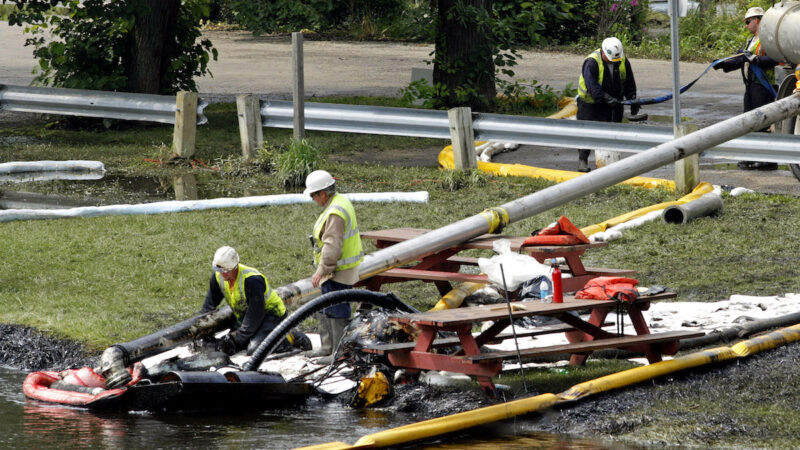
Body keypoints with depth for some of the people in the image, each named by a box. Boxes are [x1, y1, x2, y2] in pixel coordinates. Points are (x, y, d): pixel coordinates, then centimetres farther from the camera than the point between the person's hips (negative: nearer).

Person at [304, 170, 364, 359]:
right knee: (323, 308, 20)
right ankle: (327, 347, 30)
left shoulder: (335, 213, -24)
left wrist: (321, 271, -20)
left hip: (337, 272, -11)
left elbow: (332, 246, -27)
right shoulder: (341, 201, 10)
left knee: (336, 311, -5)